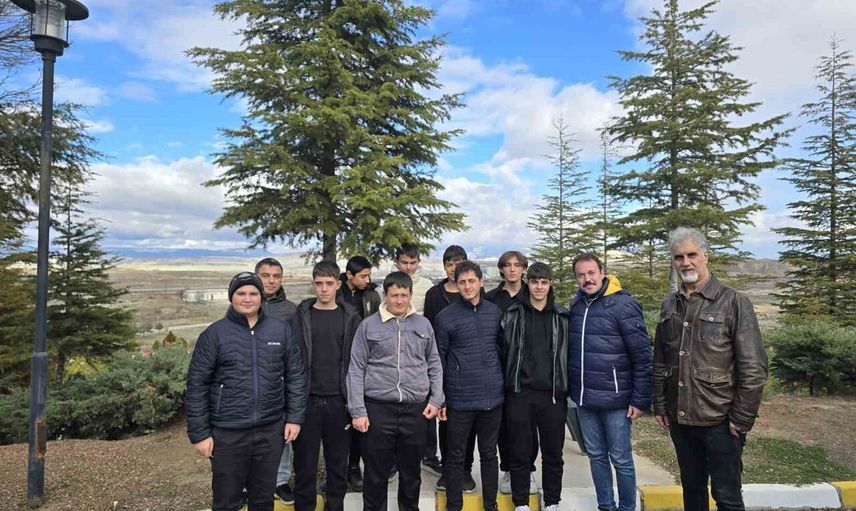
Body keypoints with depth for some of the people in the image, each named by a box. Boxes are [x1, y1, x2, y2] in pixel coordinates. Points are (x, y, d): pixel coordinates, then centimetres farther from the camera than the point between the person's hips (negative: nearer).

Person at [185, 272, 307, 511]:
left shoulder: (281, 330, 2)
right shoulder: (214, 334, -6)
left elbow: (295, 376, 6)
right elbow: (197, 386, -5)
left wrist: (295, 418, 1)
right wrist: (199, 433, -7)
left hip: (271, 429, 2)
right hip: (228, 433, -2)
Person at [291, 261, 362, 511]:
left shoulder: (350, 317, 3)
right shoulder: (301, 316, 2)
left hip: (339, 401, 1)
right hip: (307, 400, 0)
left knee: (338, 463, 11)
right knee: (305, 463, 8)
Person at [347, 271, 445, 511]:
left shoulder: (423, 324, 6)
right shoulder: (369, 325, -2)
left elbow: (434, 365, 12)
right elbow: (356, 370, -2)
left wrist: (436, 399, 2)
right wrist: (357, 411, -6)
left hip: (415, 409, 2)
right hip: (378, 408, -2)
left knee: (411, 472, 16)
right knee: (376, 473, 9)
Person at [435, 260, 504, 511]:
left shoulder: (495, 312, 4)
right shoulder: (445, 317, -7)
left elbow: (502, 349, 13)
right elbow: (438, 361, -4)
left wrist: (503, 383, 12)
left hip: (492, 397, 3)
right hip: (460, 400, -3)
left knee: (489, 454, 16)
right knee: (455, 457, 9)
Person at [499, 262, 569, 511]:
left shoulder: (562, 317, 5)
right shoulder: (512, 315, 0)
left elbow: (569, 354, 9)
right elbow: (502, 351, 2)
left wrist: (567, 388, 5)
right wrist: (506, 384, -1)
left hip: (553, 395, 1)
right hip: (520, 394, -1)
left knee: (553, 453, 11)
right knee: (520, 453, 8)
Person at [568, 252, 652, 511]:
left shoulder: (623, 304, -12)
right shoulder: (576, 304, 5)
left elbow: (642, 355, -12)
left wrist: (641, 399, -12)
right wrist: (573, 389, 12)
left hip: (615, 400, -5)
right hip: (584, 399, 5)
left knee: (621, 459, 8)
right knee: (596, 456, 17)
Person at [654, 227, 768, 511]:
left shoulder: (734, 302, -8)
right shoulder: (669, 305, 6)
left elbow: (753, 368, -10)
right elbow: (660, 362, 11)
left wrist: (741, 419, -12)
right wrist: (660, 405, 8)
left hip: (720, 421, -4)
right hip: (679, 419, 5)